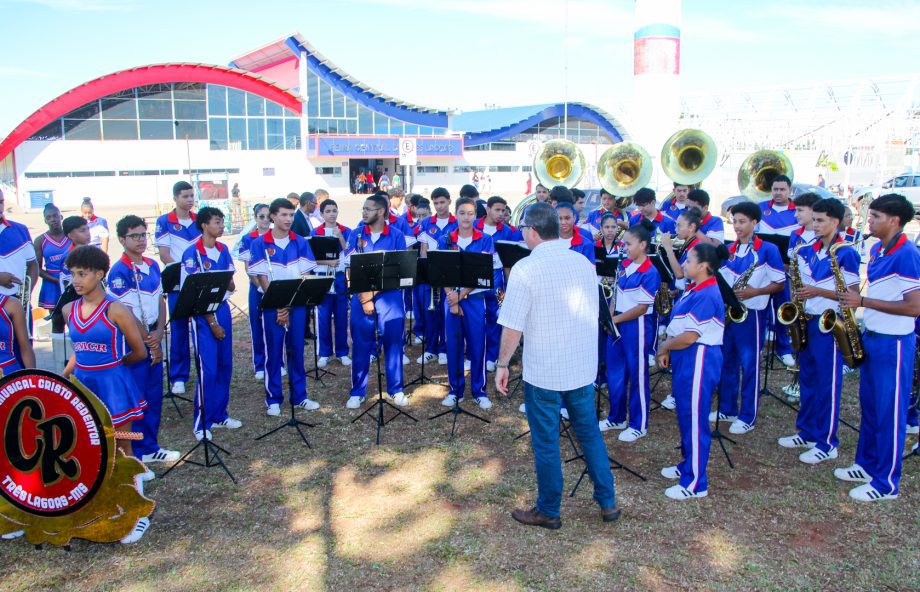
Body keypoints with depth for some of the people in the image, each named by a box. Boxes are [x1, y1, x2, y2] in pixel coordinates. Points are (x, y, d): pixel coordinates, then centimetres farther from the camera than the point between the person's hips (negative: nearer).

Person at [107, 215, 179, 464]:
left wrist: (159, 331, -5)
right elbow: (126, 313, -16)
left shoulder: (152, 266, 9)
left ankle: (151, 446, 25)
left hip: (152, 338, 7)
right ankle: (136, 453, 12)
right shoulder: (119, 271, -13)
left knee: (154, 395, 13)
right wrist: (149, 343, -11)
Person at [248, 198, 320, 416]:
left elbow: (304, 276, 0)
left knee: (296, 349, 9)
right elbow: (261, 278, -6)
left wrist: (288, 306, -8)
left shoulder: (300, 242, 3)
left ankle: (299, 395, 20)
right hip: (272, 305, -2)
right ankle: (273, 398, 15)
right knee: (273, 351, 4)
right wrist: (278, 306, -13)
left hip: (297, 304, 2)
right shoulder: (260, 244, -3)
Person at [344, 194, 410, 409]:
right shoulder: (356, 235, 5)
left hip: (389, 296, -1)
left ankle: (396, 390, 17)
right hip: (361, 296, 1)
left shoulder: (396, 236, 0)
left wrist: (372, 291, -11)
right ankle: (357, 392, 16)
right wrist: (363, 296, -10)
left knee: (393, 343, 4)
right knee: (360, 345, 5)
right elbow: (350, 268, 2)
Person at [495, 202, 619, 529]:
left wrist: (502, 364, -4)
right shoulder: (584, 263, 2)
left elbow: (513, 326, -17)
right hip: (583, 367, 6)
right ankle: (608, 502, 30)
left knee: (546, 443, 8)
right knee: (590, 433, 20)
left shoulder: (526, 268, -17)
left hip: (543, 372, -6)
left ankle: (548, 512, 23)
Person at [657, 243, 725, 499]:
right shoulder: (693, 289, 11)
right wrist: (667, 349, 2)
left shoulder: (706, 295, -20)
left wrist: (665, 347, -7)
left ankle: (695, 483, 7)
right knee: (685, 416, 20)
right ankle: (687, 465, 36)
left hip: (699, 362, -10)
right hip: (685, 361, 10)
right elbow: (676, 326, 16)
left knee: (694, 420, -2)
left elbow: (689, 337, -23)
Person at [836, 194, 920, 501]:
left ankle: (887, 483, 13)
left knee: (890, 413, 2)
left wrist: (862, 301, -21)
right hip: (871, 338, 9)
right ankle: (867, 464, 33)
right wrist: (854, 298, 3)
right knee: (869, 407, 18)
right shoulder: (876, 250, 9)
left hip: (893, 343, -9)